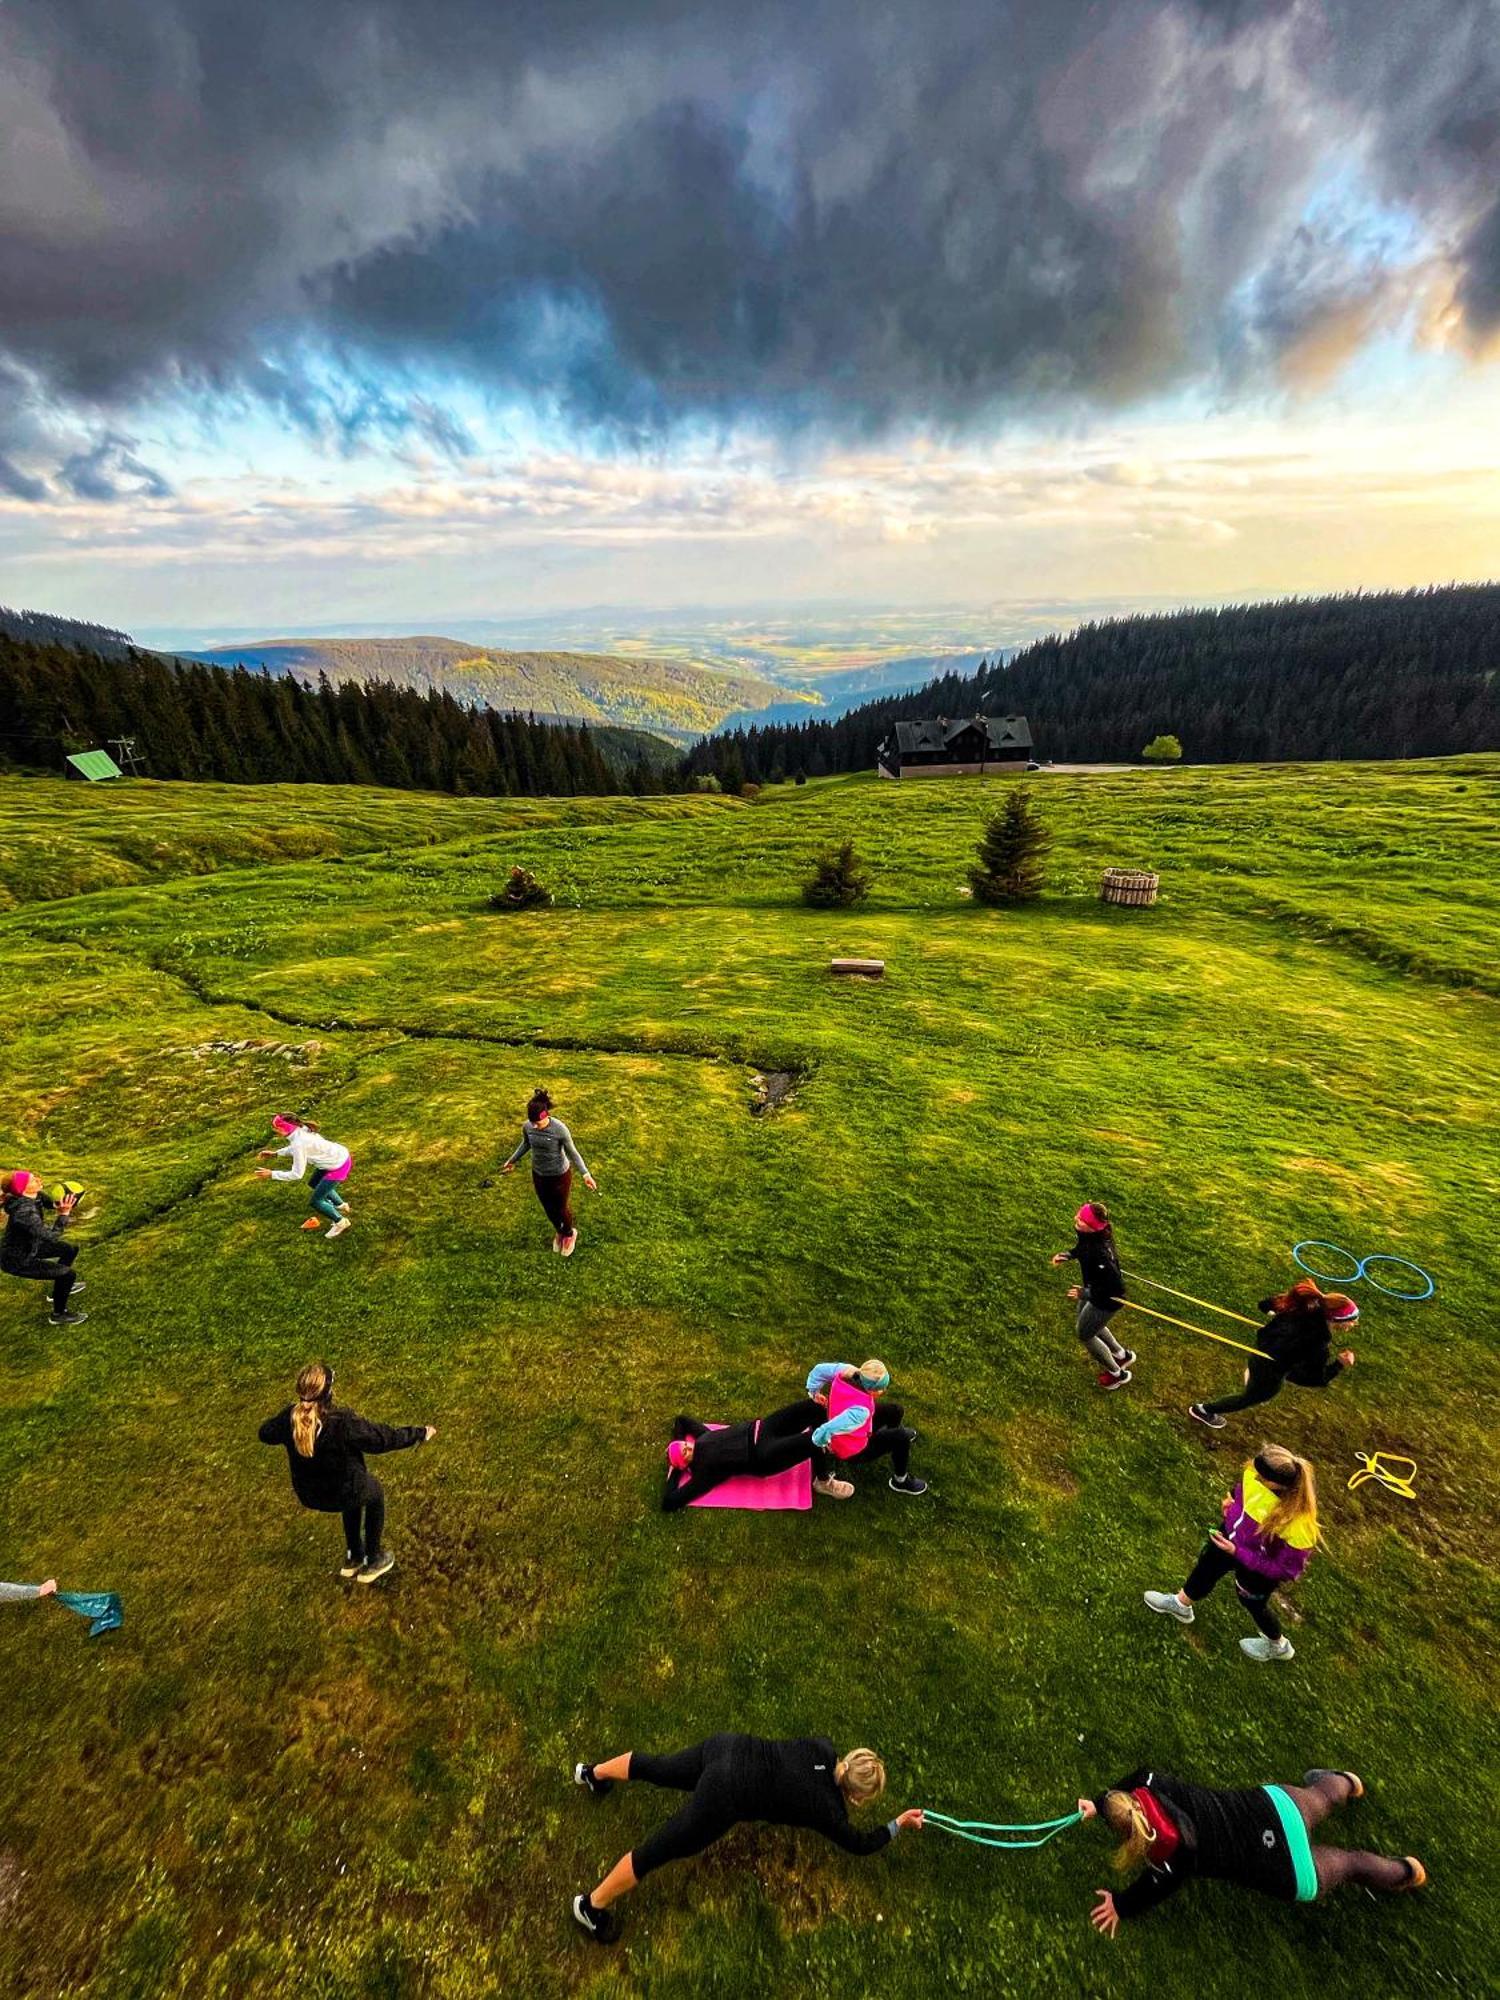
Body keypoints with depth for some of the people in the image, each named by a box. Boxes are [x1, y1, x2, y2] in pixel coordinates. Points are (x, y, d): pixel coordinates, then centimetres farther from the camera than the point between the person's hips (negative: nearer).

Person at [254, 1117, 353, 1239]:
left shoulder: (299, 1143, -29)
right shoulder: (301, 1129, -5)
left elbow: (297, 1174, -20)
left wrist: (271, 1174, -13)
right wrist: (276, 1153, 13)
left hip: (338, 1167, -9)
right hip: (340, 1155, 9)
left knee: (316, 1201, 6)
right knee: (314, 1184, 31)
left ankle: (340, 1222, 26)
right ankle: (341, 1205, 47)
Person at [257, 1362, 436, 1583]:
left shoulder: (290, 1417, -22)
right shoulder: (343, 1422, -35)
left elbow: (266, 1433, 2)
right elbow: (383, 1437, -23)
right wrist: (419, 1433, -8)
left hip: (308, 1496, 5)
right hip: (344, 1495, -5)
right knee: (375, 1492, 28)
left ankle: (353, 1558, 46)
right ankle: (373, 1561, 38)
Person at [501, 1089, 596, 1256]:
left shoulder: (560, 1129, -31)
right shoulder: (527, 1127, -19)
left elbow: (572, 1152, -17)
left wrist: (585, 1174, -23)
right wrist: (512, 1160, 16)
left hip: (560, 1175, -4)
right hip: (538, 1175, 4)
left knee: (562, 1208, 18)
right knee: (549, 1208, 23)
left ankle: (569, 1234, 49)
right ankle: (559, 1232, 54)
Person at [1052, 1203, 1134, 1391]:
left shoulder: (1099, 1254, -43)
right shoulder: (1087, 1234, -20)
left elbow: (1116, 1289, -33)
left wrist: (1085, 1293, -25)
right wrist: (1068, 1255, -9)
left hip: (1106, 1300, -8)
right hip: (1093, 1288, 8)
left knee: (1085, 1334, 16)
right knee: (1089, 1324, 31)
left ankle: (1117, 1374, 42)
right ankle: (1122, 1355, 56)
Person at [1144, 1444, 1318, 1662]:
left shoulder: (1297, 1523, -43)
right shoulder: (1264, 1473, -30)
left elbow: (1284, 1569, -27)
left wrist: (1237, 1552, -26)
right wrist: (1233, 1501, -12)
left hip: (1259, 1569, -5)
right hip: (1234, 1533, 6)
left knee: (1252, 1602, 27)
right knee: (1207, 1564, 28)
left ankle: (1278, 1646, 62)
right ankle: (1181, 1604, 59)